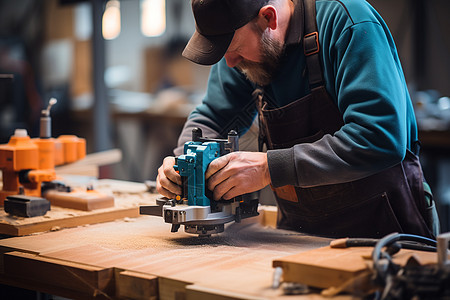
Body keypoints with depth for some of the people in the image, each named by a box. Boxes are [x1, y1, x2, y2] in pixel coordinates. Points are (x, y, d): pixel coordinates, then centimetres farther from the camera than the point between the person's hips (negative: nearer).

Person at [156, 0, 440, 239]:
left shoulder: (349, 23, -18)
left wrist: (270, 167, -29)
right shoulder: (241, 37, 3)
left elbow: (382, 140, -28)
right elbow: (213, 118, 17)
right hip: (301, 229, 6)